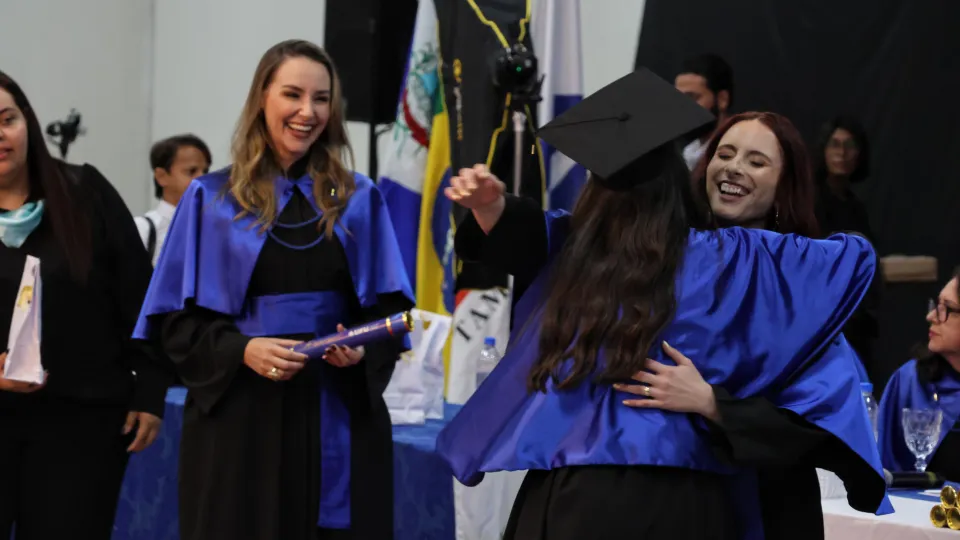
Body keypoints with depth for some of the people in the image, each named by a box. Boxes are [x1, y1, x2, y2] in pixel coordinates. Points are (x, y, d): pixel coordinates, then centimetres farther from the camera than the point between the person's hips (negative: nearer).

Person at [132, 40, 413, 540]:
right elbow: (176, 319, 0)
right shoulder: (211, 199, 2)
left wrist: (363, 352, -12)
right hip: (240, 416, -1)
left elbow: (389, 307, 8)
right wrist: (240, 350, -16)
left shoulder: (358, 200, 7)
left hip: (338, 418, 2)